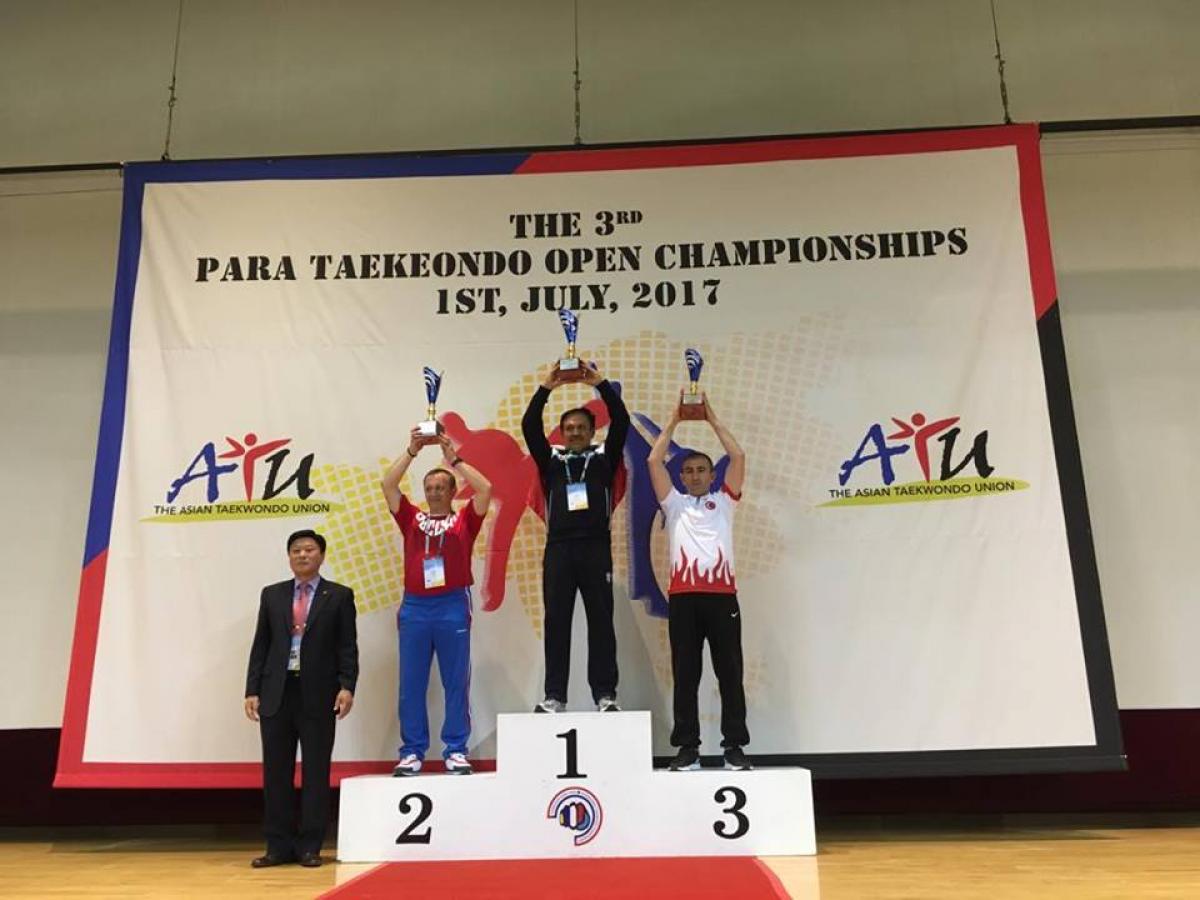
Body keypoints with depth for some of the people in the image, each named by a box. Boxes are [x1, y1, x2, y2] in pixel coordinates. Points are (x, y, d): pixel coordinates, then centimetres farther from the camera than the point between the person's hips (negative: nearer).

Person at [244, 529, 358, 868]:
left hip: (318, 694, -2)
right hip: (276, 693, 3)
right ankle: (279, 846, 17)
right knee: (276, 772, 6)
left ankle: (309, 847, 13)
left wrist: (346, 686, -13)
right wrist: (252, 690, 2)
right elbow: (260, 646, 9)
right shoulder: (272, 595, 11)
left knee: (316, 772, 3)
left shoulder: (339, 596, 3)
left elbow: (347, 647, -1)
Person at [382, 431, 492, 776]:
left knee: (456, 682, 3)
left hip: (453, 605, -2)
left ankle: (456, 751, 10)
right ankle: (412, 751, 13)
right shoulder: (412, 520, 11)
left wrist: (453, 458, -5)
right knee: (411, 683, 5)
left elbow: (485, 488, -7)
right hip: (414, 606, 2)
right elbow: (388, 486, 4)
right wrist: (411, 451, -1)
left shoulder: (464, 521, 6)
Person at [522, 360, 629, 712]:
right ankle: (554, 696, 8)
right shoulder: (551, 460, 13)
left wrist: (600, 384, -7)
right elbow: (530, 426, 1)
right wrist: (546, 387, -6)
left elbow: (621, 421, 0)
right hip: (558, 549, 1)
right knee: (556, 622, 2)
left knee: (601, 622, 1)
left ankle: (605, 694, 6)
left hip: (596, 548, -1)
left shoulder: (604, 458, 11)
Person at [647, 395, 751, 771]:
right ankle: (688, 747, 9)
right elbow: (654, 461, 8)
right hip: (683, 596, 1)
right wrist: (674, 420, 12)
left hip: (722, 595, 0)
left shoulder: (723, 501, 16)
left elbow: (738, 457, 7)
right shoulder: (674, 503, 17)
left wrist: (712, 418, 10)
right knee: (685, 675, 3)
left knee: (730, 673, 2)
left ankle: (735, 746, 10)